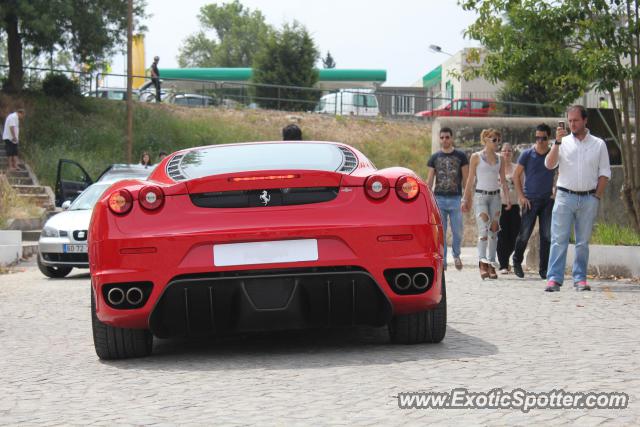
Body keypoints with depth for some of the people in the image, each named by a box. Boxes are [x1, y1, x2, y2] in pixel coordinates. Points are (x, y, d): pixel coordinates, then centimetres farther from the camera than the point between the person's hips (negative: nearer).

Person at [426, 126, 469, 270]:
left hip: (456, 199, -1)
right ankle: (442, 261, 8)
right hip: (439, 199, 1)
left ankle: (456, 255, 24)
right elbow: (429, 180, 10)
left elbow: (466, 179, 4)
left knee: (457, 232, 0)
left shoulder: (460, 156, 4)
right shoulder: (434, 157, 8)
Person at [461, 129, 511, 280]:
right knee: (484, 229, -18)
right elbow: (470, 179, 3)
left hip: (495, 196, 4)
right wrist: (465, 199, 0)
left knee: (494, 230, 2)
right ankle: (483, 262, -22)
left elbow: (503, 179, 13)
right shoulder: (476, 157, 1)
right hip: (481, 195, -4)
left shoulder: (499, 159, 12)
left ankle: (491, 265, 6)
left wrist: (508, 197, 2)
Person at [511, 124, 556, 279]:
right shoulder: (527, 154, -1)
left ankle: (544, 268, 8)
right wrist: (521, 196, -5)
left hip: (548, 200, 2)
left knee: (547, 236, 0)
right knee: (524, 234, -2)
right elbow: (516, 176, 2)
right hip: (530, 200, -2)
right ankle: (517, 262, 20)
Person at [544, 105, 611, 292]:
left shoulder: (599, 144, 8)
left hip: (589, 198, 1)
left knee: (583, 242, 4)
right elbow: (549, 164, -5)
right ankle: (554, 278, -9)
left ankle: (580, 278, 10)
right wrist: (557, 142, -14)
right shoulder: (563, 142, 7)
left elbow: (605, 173, 9)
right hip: (565, 197, -1)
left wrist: (597, 196, 0)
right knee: (559, 239, -7)